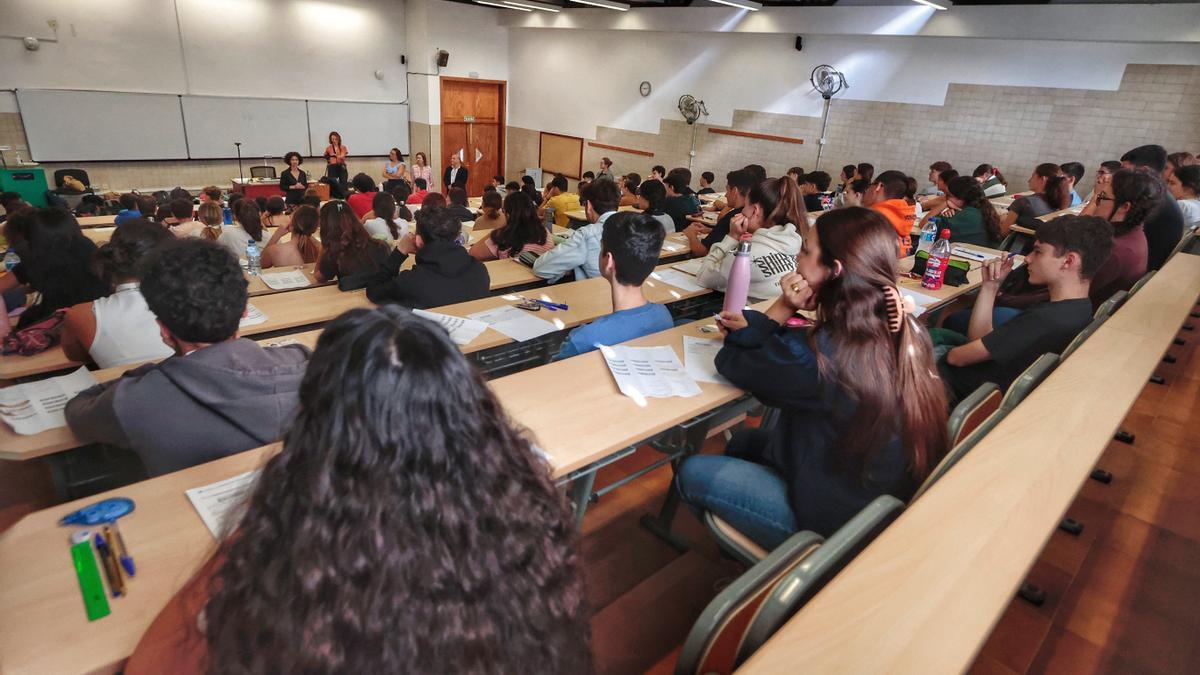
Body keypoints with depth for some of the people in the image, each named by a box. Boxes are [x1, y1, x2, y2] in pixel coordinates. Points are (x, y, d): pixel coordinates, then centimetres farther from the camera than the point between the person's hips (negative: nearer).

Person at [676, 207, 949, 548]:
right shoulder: (904, 332, -9)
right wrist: (753, 325, -3)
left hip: (837, 528, -8)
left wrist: (782, 308, -13)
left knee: (693, 473, 3)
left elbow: (731, 363, -14)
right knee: (745, 440, 21)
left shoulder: (821, 354, -32)